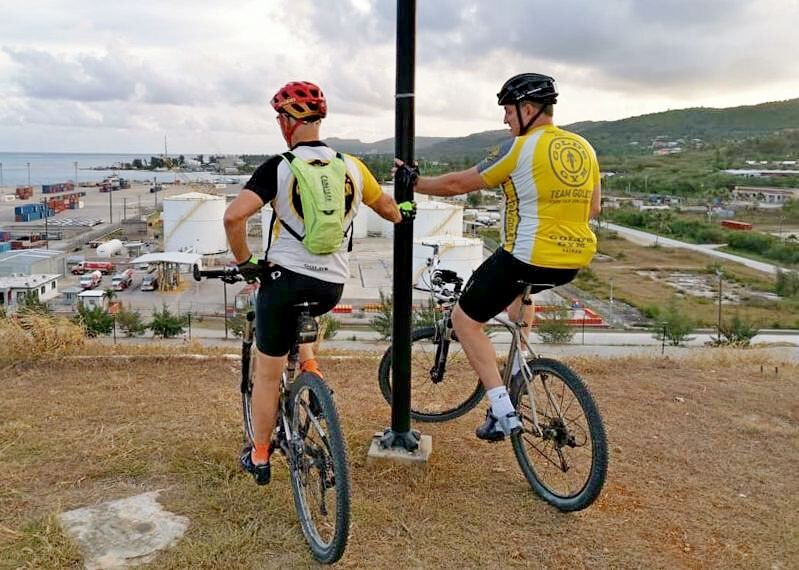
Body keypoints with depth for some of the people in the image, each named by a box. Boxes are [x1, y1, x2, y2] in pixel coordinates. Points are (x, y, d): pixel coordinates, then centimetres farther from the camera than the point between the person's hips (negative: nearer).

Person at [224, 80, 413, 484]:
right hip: (332, 285, 4)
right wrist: (401, 216, 42)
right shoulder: (350, 166, 3)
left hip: (284, 277, -4)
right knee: (300, 316, 40)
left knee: (268, 372, 13)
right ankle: (310, 369, 24)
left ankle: (259, 458, 25)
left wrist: (244, 261, -5)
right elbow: (388, 208, 18)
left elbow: (233, 216, -21)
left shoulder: (279, 168, -9)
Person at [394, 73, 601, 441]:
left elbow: (457, 184, -7)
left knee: (465, 320, 8)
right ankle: (518, 372, 37)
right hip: (575, 259, 8)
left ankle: (503, 412, 1)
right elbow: (592, 208, 17)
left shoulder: (521, 148, -11)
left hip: (528, 256, -8)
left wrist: (413, 182, 8)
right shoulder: (584, 148, 9)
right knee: (520, 287, 39)